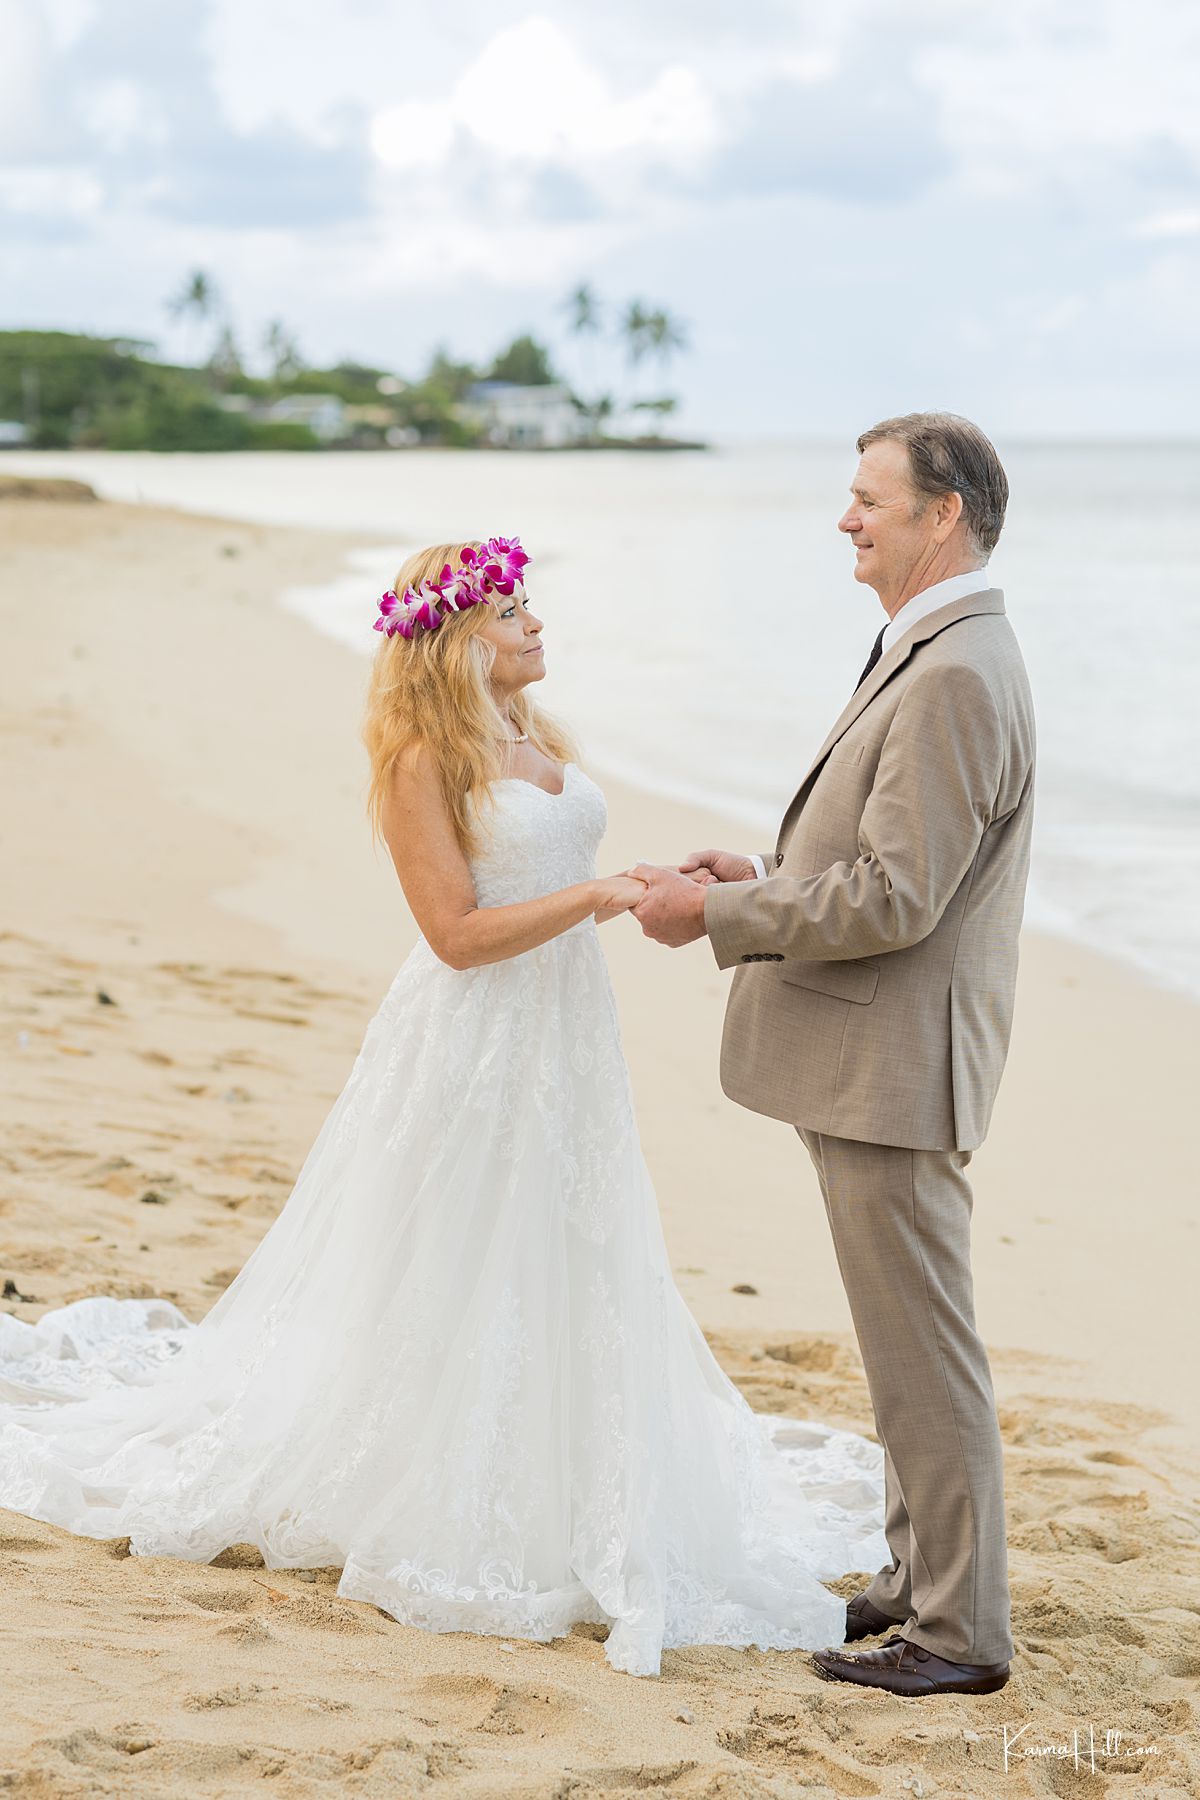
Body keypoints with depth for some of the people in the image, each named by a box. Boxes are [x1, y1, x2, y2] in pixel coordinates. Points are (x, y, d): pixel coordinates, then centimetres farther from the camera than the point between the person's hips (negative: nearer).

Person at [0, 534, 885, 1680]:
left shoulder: (536, 738, 9)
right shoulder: (424, 763, -15)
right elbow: (460, 933, -19)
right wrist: (594, 896, -21)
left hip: (565, 1036, 8)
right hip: (476, 1048, -8)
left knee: (567, 1273, 15)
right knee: (460, 1279, 2)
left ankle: (569, 1499, 28)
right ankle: (442, 1513, 17)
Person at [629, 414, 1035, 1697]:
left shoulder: (955, 675, -20)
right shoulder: (929, 655, 14)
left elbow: (894, 898, -25)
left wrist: (717, 913, -17)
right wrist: (766, 875, 10)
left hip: (892, 1065, -11)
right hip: (869, 1058, 11)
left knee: (923, 1350, -2)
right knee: (906, 1340, 19)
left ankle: (960, 1633, 8)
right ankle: (922, 1576, 31)